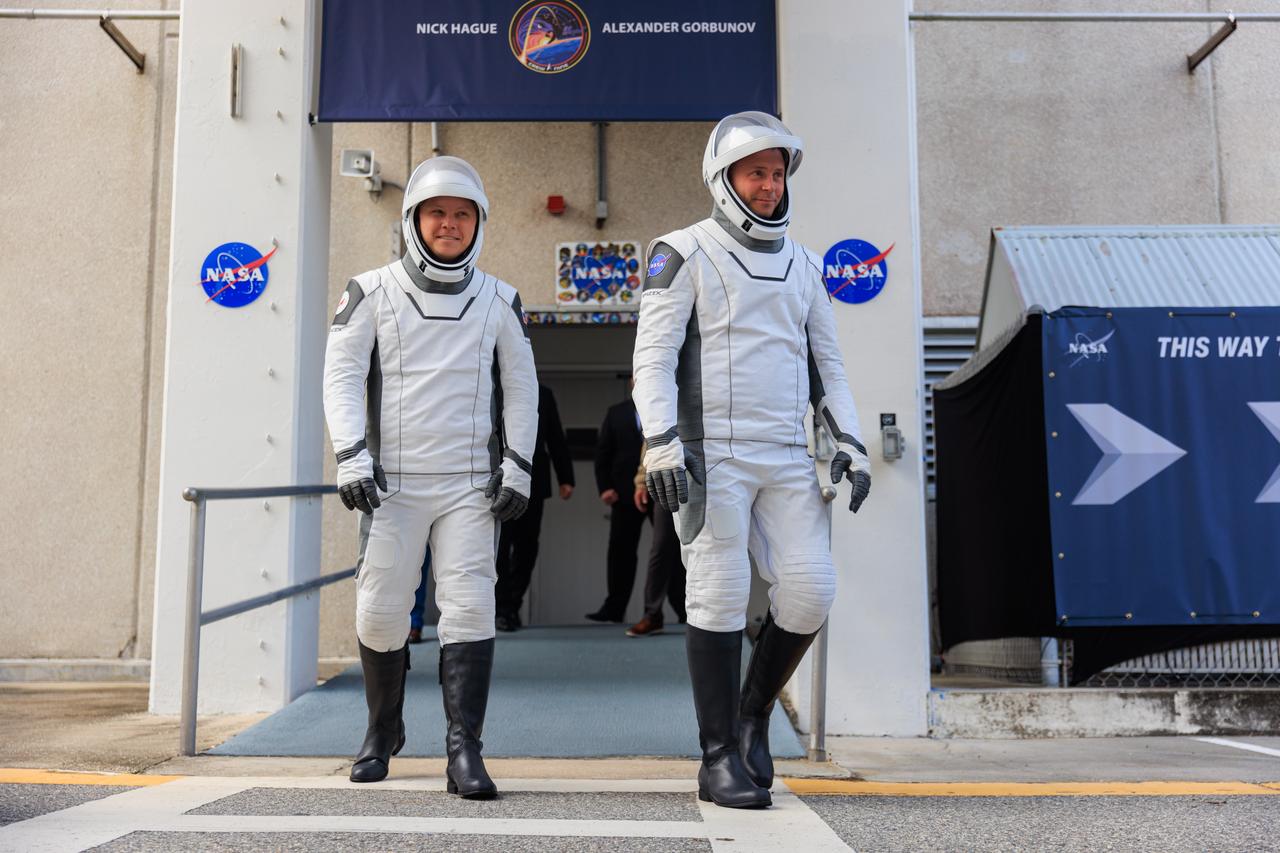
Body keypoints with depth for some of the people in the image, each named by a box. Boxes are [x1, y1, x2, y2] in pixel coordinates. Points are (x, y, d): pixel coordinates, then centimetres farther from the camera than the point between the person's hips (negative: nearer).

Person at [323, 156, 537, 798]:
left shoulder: (498, 301, 9)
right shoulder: (373, 292, 4)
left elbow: (521, 387, 13)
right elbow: (342, 376, 0)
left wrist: (517, 466, 5)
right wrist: (351, 456, -12)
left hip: (470, 483, 1)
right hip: (393, 480, 0)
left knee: (469, 606, -9)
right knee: (381, 610, 4)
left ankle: (464, 750, -5)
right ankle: (383, 731, 26)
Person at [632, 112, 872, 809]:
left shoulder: (803, 266, 19)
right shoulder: (684, 253, 1)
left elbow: (826, 367, 19)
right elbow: (653, 357, -7)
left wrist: (849, 445, 7)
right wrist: (661, 446, -19)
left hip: (787, 458, 5)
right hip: (710, 455, -5)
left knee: (809, 591, -3)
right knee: (720, 599, -5)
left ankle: (752, 713, 20)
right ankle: (721, 759, 5)